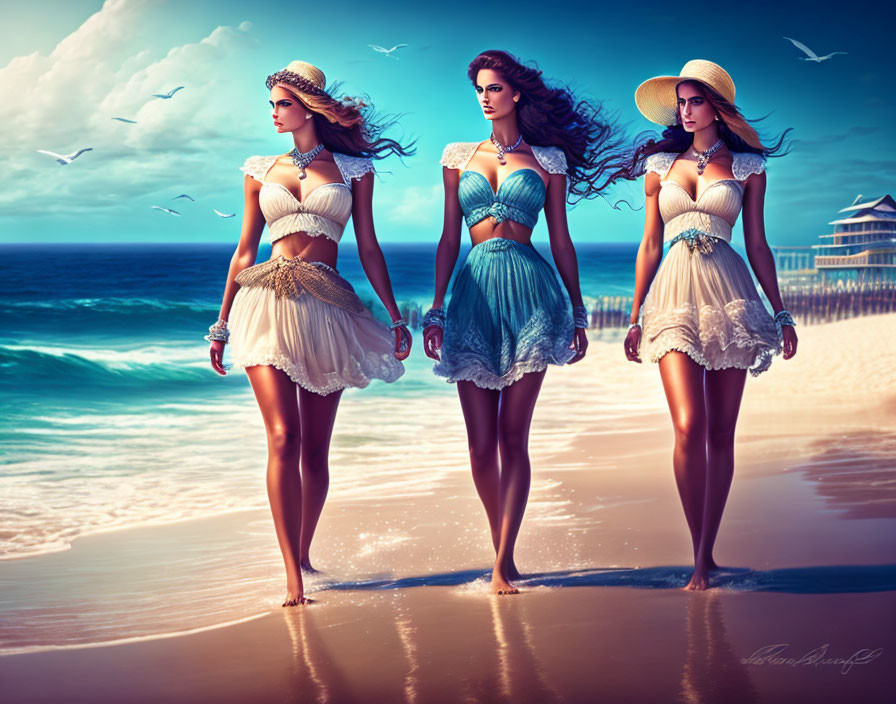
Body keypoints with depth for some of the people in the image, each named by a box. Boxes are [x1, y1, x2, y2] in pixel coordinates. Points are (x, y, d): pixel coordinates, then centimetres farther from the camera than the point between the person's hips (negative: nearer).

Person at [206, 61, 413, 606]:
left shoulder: (354, 168, 10)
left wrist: (395, 316, 6)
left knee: (316, 446, 4)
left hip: (327, 309, 0)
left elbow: (368, 248, 10)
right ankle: (294, 578, -16)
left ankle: (304, 554, 22)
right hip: (268, 304, 0)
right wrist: (223, 324, 15)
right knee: (284, 437, -14)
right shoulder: (261, 171, 14)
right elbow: (245, 251, 16)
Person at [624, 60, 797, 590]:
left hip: (729, 294, 0)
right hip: (675, 293, 0)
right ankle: (700, 559, -8)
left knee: (721, 432, 1)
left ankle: (706, 554, 11)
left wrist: (781, 312, 7)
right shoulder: (661, 164, 12)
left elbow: (758, 245, 10)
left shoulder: (747, 165, 8)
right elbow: (650, 244, 13)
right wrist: (635, 317, 11)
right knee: (689, 426, -15)